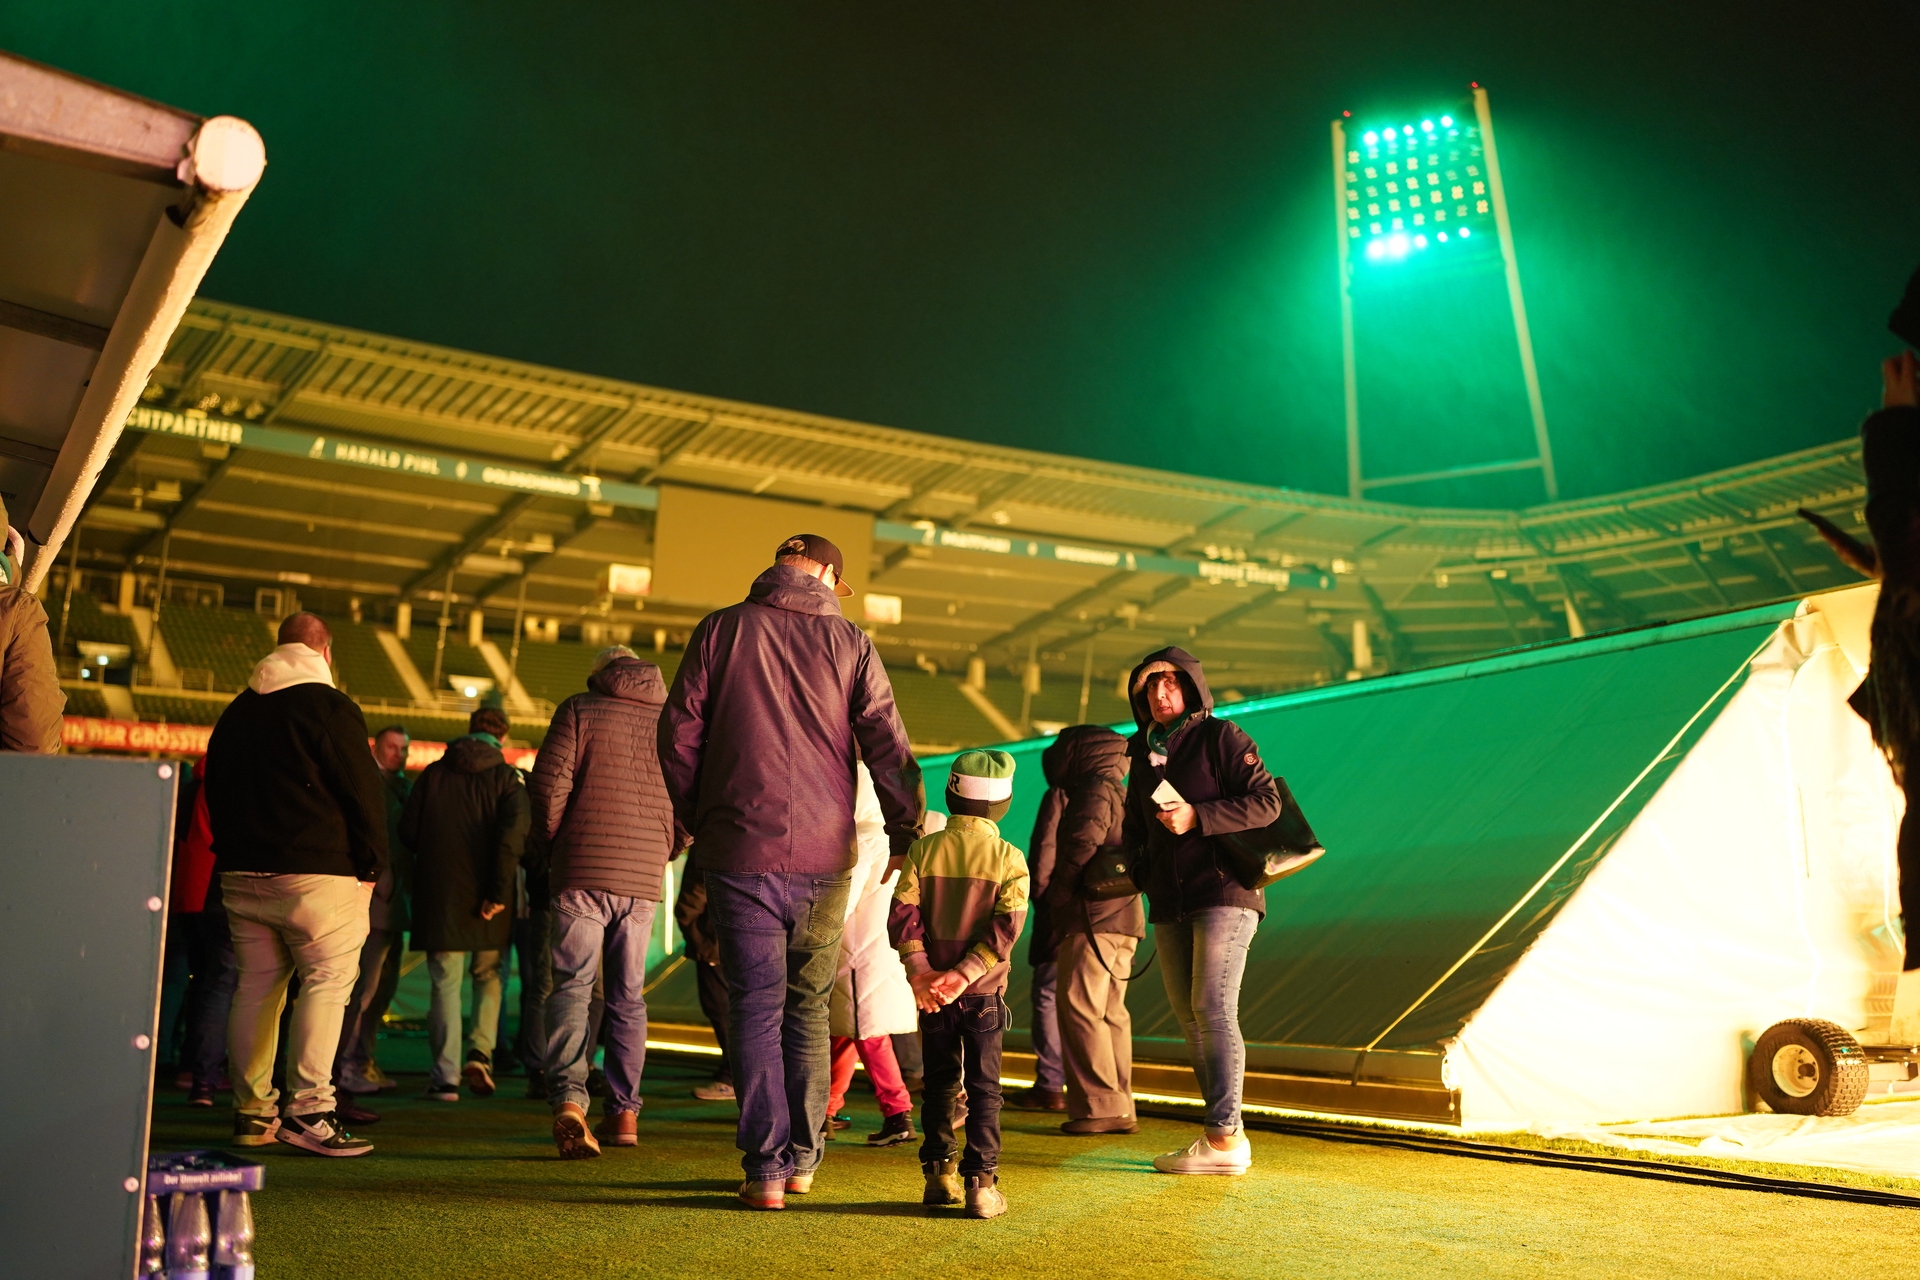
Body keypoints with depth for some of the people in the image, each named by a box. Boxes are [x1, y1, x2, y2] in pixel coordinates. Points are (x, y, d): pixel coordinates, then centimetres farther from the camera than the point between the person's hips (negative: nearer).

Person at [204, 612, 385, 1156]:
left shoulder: (236, 712, 15)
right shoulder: (330, 707, -7)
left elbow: (215, 791, 22)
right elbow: (362, 792, -10)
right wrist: (372, 864, -2)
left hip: (242, 875, 7)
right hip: (315, 873, -7)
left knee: (255, 986, 10)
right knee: (327, 981, -6)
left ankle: (252, 1112, 14)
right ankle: (308, 1110, -13)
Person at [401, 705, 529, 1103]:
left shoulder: (433, 773, 6)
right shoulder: (507, 777, -1)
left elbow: (408, 828, 5)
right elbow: (513, 834, -15)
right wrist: (500, 890, -15)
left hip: (439, 893, 1)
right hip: (487, 897, -1)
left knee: (446, 983, 6)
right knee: (488, 976, 17)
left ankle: (446, 1076, 5)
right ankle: (480, 1052, 1)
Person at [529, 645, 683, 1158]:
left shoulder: (579, 710, 2)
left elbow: (548, 783, -7)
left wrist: (556, 839, 9)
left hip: (583, 871, -3)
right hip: (644, 880, 3)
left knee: (571, 986, -2)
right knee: (628, 996, 12)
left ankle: (569, 1098, -21)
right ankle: (624, 1112, 14)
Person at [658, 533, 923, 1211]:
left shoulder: (720, 630, 2)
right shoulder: (850, 642, 2)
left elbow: (678, 734, 2)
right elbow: (888, 746, -1)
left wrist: (696, 819, 14)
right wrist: (905, 835, 8)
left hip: (740, 850, -1)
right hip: (825, 857, 1)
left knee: (756, 1007, 4)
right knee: (808, 1005, 15)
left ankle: (766, 1168, 1)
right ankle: (803, 1157, 21)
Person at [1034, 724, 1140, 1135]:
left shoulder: (1095, 791, -7)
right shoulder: (1124, 797, 22)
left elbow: (1082, 850, -18)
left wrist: (1054, 897, -9)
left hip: (1093, 919, -10)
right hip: (1124, 918, 10)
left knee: (1080, 1008, -9)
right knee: (1109, 1013, 10)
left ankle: (1098, 1105, -10)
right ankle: (1119, 1108, 12)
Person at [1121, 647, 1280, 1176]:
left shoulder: (1221, 737, -3)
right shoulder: (1142, 751, 16)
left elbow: (1267, 801, -12)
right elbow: (1134, 824, 25)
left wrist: (1198, 817, -19)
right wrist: (1135, 866, 7)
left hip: (1224, 892, -7)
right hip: (1169, 904, 7)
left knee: (1213, 1010, -13)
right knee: (1188, 1018, 6)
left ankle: (1224, 1139, -10)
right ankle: (1228, 1135, 13)